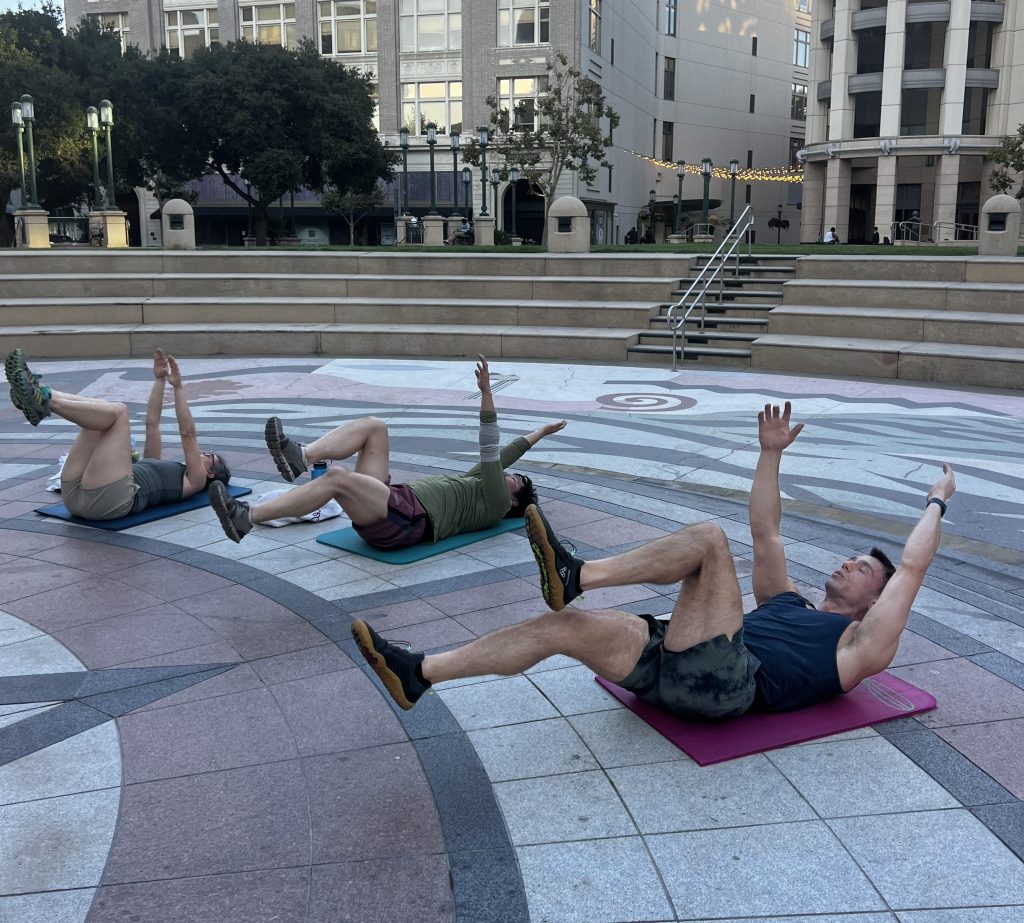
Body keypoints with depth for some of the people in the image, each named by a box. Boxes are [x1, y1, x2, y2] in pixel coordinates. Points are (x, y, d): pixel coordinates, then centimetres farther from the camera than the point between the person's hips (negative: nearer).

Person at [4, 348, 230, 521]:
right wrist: (159, 380, 34)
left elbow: (187, 435, 9)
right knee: (99, 411, 7)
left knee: (116, 412, -10)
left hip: (111, 499, -8)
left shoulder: (194, 480, 21)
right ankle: (37, 398, -20)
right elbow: (152, 423, 38)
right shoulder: (163, 467, 41)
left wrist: (178, 387, 6)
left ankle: (43, 400, -28)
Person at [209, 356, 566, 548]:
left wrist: (487, 392, -8)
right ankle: (300, 457, -23)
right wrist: (540, 433, 53)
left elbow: (493, 452, -1)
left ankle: (245, 519, -39)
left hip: (407, 520, -9)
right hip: (394, 501, 9)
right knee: (373, 426, -1)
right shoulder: (474, 485, 33)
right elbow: (500, 457, 42)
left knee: (337, 477, -32)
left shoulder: (495, 503, 8)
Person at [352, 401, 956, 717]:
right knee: (565, 626, -16)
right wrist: (772, 454, 35)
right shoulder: (789, 603, 38)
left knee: (708, 539, -22)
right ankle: (417, 675, -25)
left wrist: (937, 503, 26)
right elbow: (766, 533, 38)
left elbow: (912, 568, 13)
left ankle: (576, 575, -34)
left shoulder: (861, 645, 20)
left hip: (722, 682, -7)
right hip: (676, 672, 7)